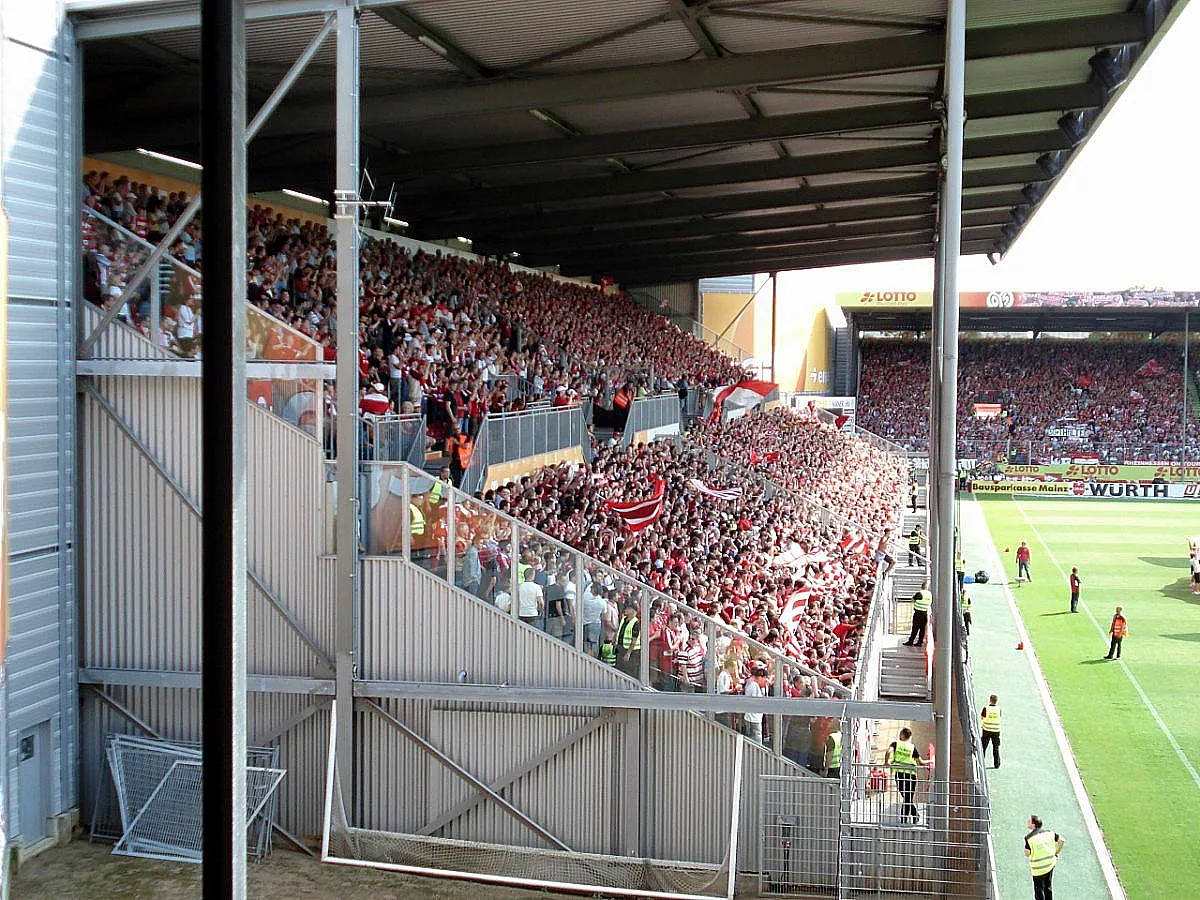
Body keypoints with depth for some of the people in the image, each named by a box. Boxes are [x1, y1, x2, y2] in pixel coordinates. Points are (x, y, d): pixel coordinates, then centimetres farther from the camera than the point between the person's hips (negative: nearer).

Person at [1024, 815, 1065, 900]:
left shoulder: (1029, 837, -17)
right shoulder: (1048, 833, -3)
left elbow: (1027, 854, -19)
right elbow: (1062, 840, 2)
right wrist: (1056, 853, 12)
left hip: (1038, 868, -5)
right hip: (1050, 864, 5)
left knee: (1039, 891, 8)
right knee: (1049, 888, 22)